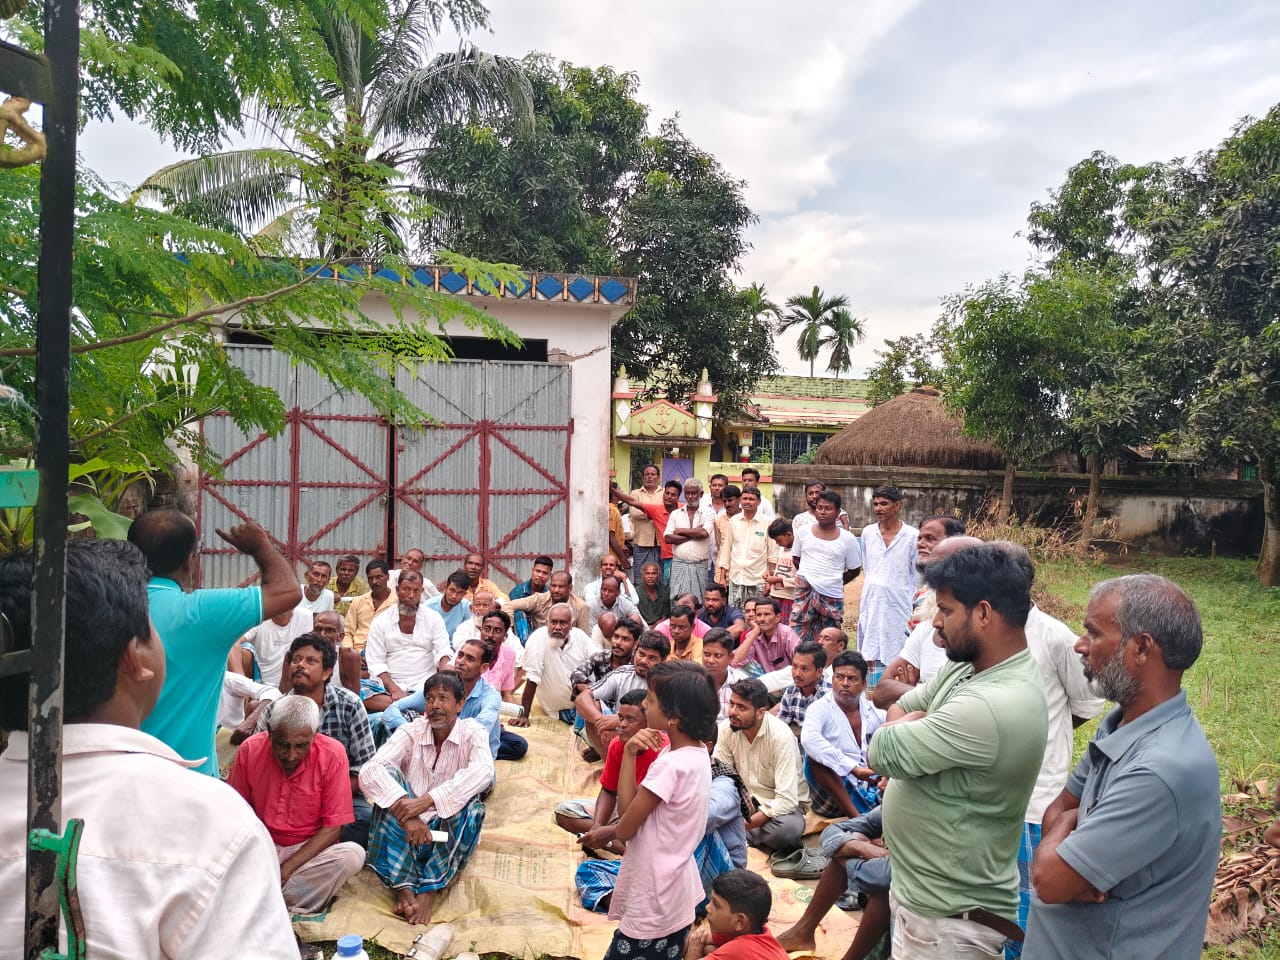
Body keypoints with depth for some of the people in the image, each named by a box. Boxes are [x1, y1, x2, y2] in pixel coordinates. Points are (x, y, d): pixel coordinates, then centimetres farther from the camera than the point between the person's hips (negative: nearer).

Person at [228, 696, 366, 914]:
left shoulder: (333, 755, -16)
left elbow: (332, 828, -13)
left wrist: (286, 869, -21)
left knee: (353, 854, -32)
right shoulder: (250, 749, -10)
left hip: (310, 850, -1)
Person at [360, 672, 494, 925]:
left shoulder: (473, 733, -6)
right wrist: (406, 814, -36)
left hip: (450, 832, -1)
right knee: (389, 774, -23)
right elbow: (369, 772, -21)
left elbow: (483, 772, -29)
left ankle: (430, 888, -22)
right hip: (405, 832, 1)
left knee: (472, 805, -30)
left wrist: (426, 801, -38)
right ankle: (403, 885, -28)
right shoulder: (411, 732, -4)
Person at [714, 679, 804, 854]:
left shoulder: (781, 736, -23)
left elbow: (786, 800, -27)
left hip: (779, 806, -3)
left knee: (789, 828, -37)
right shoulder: (726, 730, -9)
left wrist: (744, 825, -29)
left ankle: (741, 837, -10)